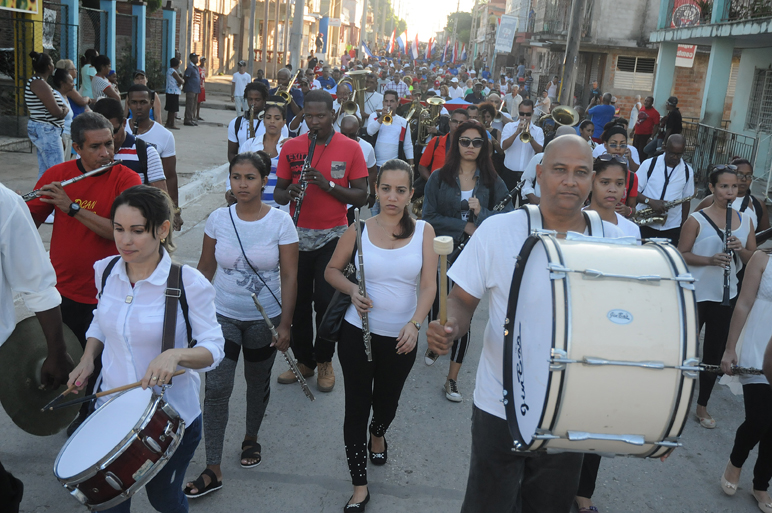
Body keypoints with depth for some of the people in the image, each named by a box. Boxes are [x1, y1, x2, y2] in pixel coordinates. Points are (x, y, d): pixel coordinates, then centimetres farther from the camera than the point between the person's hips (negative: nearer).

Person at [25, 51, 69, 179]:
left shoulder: (34, 81, 15)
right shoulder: (39, 83, -16)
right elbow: (56, 111, -21)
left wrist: (62, 109, 2)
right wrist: (66, 109, -1)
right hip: (46, 131, -11)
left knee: (44, 171, 13)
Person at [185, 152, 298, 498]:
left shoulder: (280, 222, -12)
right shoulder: (218, 219, -6)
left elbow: (289, 277, -10)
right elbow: (205, 268, 4)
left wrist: (285, 325, -11)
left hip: (264, 320, -1)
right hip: (222, 316, 1)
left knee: (258, 383, 16)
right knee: (217, 388, -5)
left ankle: (251, 438, 44)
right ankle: (213, 470, 5)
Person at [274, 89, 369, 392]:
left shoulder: (350, 148, -3)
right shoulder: (291, 147, 4)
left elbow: (361, 197, -5)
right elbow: (278, 193, 9)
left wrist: (328, 184, -19)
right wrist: (289, 194, -15)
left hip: (332, 236, -2)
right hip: (298, 235, 3)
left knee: (326, 300, -4)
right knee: (298, 301, 8)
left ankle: (324, 361, 18)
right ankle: (304, 360, 26)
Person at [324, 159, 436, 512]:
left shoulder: (423, 231, -5)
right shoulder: (359, 229, -4)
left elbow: (428, 285, -9)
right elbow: (332, 269, 7)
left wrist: (414, 324, -24)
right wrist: (352, 291, -13)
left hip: (401, 339, 1)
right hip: (358, 333, -1)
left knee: (387, 401, 20)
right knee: (356, 406, 4)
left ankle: (378, 433, 57)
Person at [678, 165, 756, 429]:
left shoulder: (745, 221, 5)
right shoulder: (697, 219, -8)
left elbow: (753, 259, 8)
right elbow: (682, 255, -8)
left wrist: (740, 249, -13)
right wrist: (710, 260, -24)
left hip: (726, 296, 4)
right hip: (696, 294, -4)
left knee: (715, 352, 10)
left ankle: (702, 406, 24)